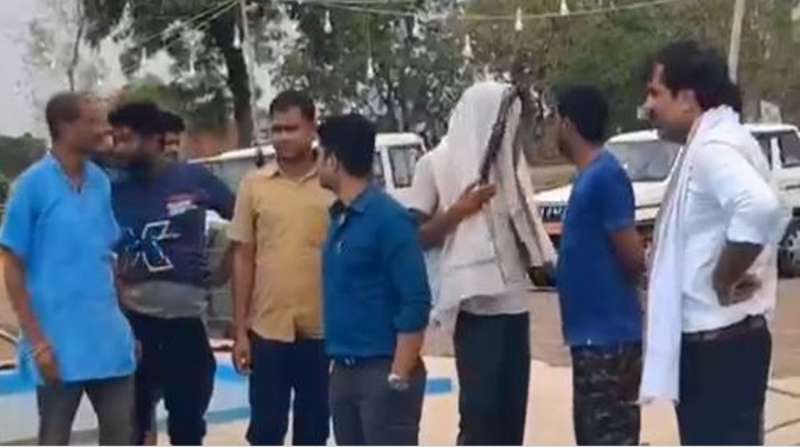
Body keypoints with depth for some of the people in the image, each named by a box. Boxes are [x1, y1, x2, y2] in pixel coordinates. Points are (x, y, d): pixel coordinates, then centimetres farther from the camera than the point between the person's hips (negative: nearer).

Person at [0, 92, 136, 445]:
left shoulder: (100, 182, 6)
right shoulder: (33, 184, -10)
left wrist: (124, 323, 11)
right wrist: (36, 340, -13)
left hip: (109, 339, 5)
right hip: (60, 342, -5)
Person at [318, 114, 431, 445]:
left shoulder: (389, 219, -14)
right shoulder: (339, 218, 11)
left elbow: (416, 302, -17)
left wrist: (399, 377, -18)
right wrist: (338, 364, 14)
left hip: (382, 372, -9)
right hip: (344, 372, 9)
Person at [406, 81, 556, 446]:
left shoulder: (506, 160, 14)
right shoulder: (441, 162, -3)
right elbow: (413, 236, -5)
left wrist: (549, 262, 7)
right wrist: (456, 212, -17)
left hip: (513, 301, 6)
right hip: (476, 304, -6)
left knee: (511, 413, 9)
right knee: (479, 412, -7)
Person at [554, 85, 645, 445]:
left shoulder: (605, 176, -17)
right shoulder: (590, 175, 12)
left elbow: (632, 257, -18)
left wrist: (613, 290, -1)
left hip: (608, 334, -10)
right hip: (592, 332, 10)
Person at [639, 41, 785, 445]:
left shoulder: (713, 148, -18)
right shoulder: (708, 144, 14)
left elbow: (760, 208, -36)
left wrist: (725, 279, -23)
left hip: (719, 340, -11)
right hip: (710, 337, 11)